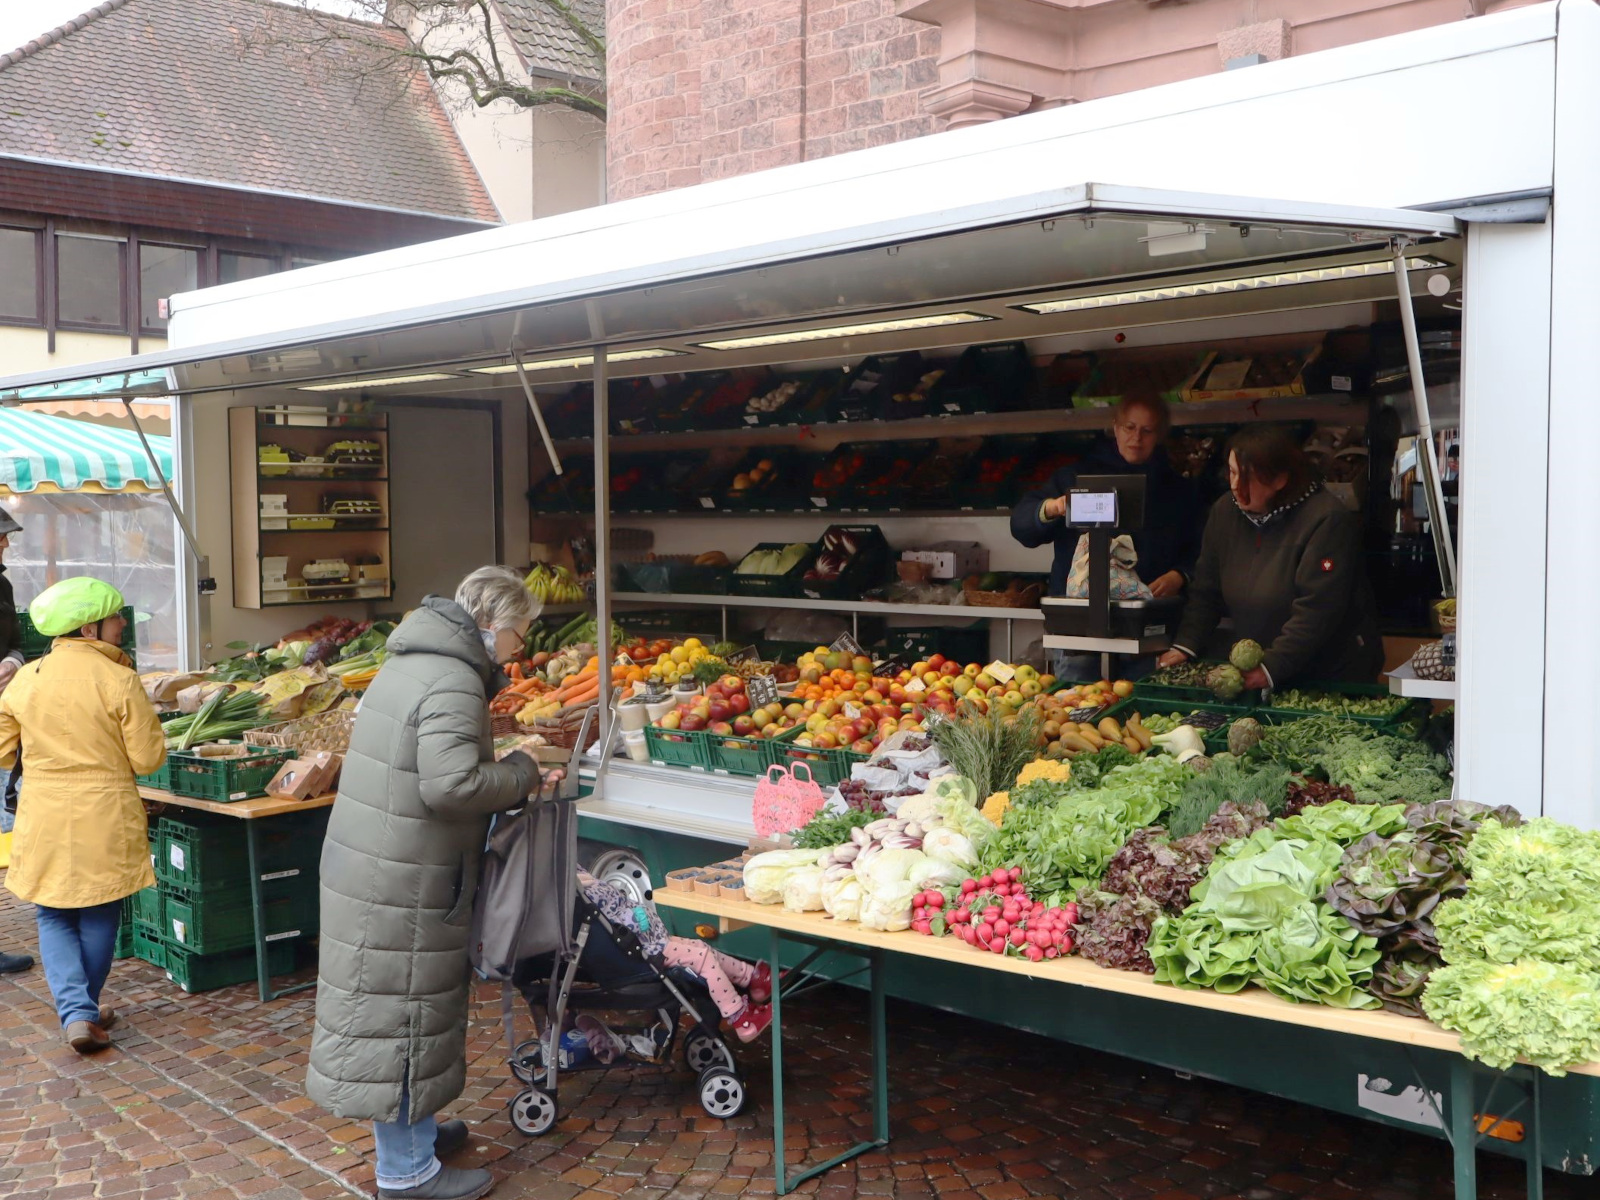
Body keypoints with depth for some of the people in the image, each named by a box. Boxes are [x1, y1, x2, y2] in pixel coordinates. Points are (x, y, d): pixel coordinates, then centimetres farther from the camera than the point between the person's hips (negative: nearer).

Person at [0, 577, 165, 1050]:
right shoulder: (118, 679, -13)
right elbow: (148, 758, -10)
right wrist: (144, 713, 6)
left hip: (43, 819, 3)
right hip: (104, 819, -3)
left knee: (53, 917, 13)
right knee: (99, 917, 14)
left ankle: (75, 1011, 0)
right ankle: (89, 1009, 27)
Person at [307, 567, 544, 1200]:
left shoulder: (409, 662, 13)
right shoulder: (453, 683, -19)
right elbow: (451, 784, -29)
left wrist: (508, 774, 13)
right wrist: (520, 773, -12)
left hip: (367, 860, 10)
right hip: (401, 881, -10)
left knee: (393, 1002, 20)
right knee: (402, 1010, 0)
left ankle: (414, 1128, 36)